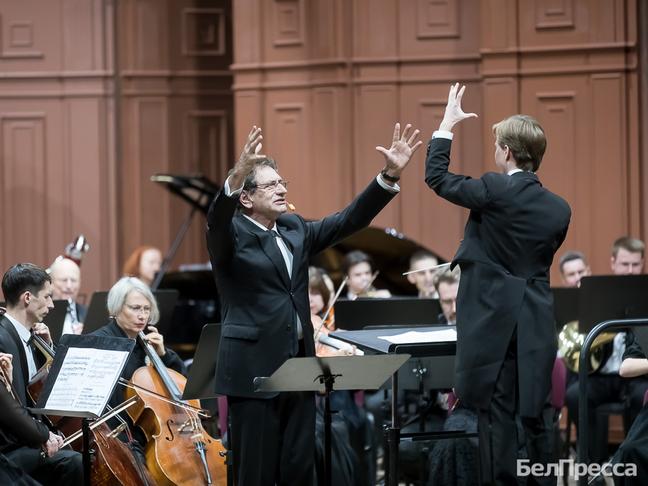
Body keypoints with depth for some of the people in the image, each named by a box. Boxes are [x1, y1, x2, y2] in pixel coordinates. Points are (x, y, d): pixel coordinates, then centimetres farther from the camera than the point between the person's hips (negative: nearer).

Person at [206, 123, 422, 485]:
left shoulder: (295, 230, 14)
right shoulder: (232, 234, -6)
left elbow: (350, 220, 7)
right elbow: (217, 218, -28)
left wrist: (391, 175, -5)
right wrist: (236, 176, -49)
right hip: (254, 369, -6)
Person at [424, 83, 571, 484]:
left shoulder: (496, 190, -11)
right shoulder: (559, 209, 5)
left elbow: (437, 177, 1)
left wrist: (447, 125, 12)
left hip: (495, 319, -5)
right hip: (537, 321, 5)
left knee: (497, 413, -1)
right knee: (538, 412, 9)